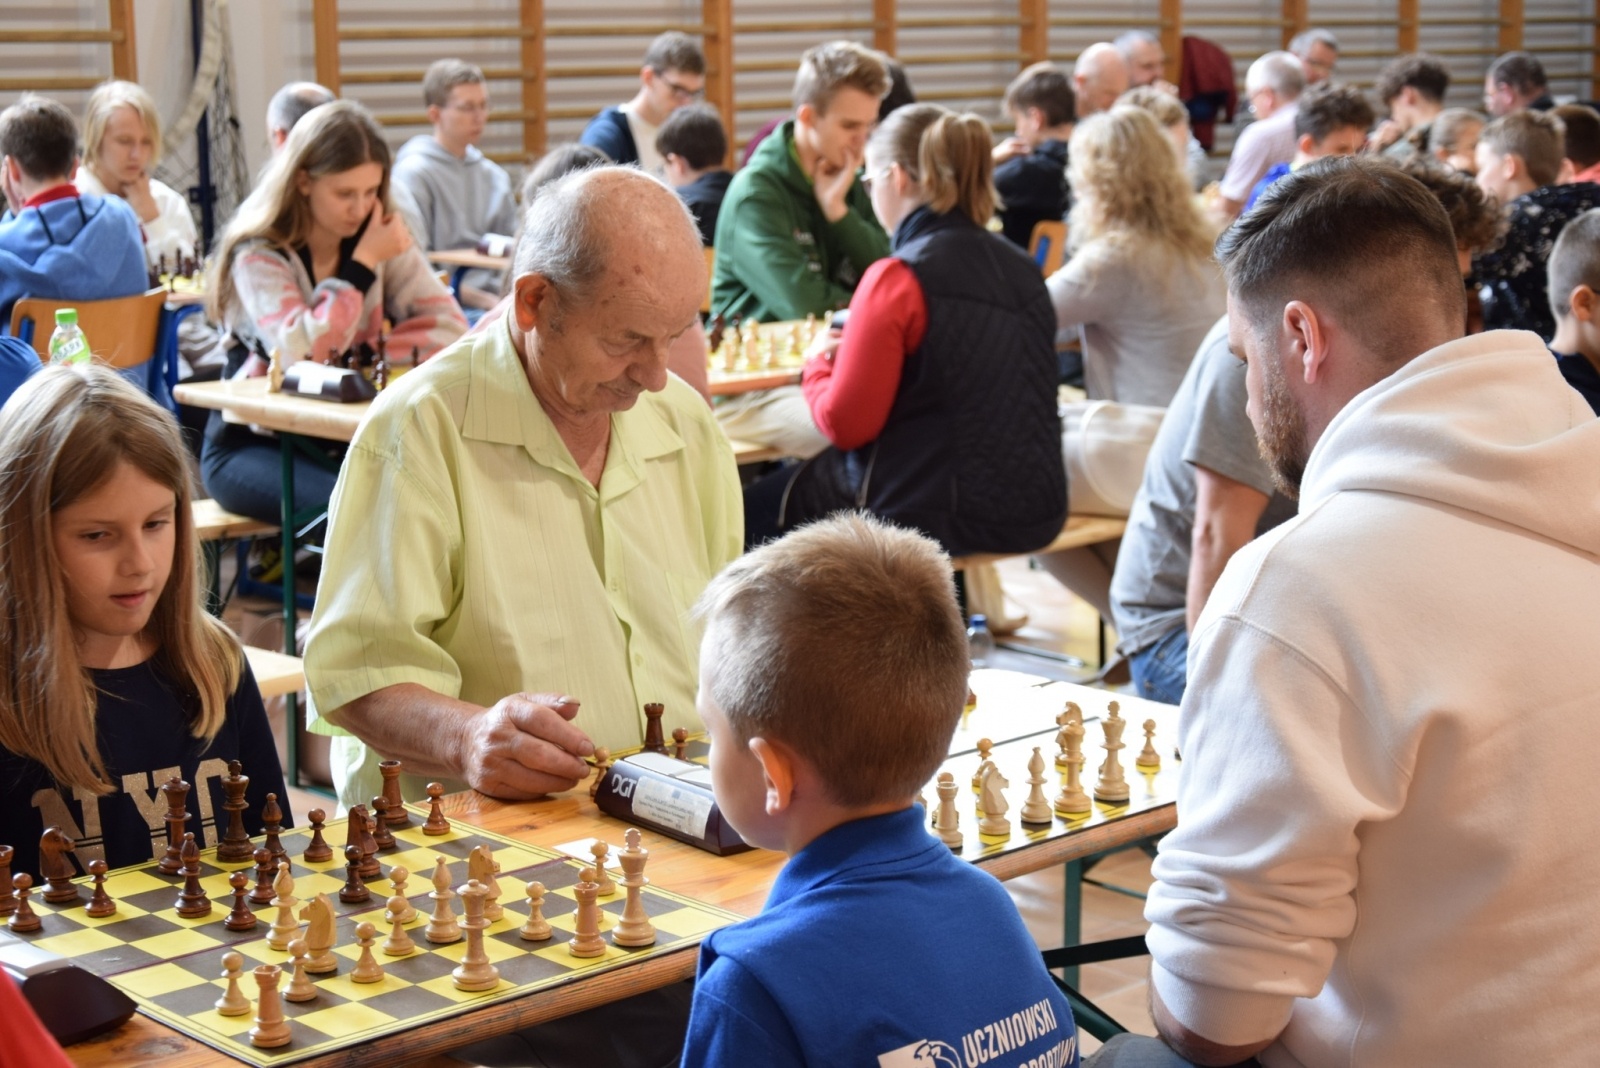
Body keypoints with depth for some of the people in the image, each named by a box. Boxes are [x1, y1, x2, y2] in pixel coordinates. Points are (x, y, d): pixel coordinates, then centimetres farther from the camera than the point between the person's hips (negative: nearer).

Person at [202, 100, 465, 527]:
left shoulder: (383, 241, 4)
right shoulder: (257, 255, -10)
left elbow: (450, 327, -5)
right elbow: (301, 354, -26)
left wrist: (363, 359, -17)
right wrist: (363, 264, -20)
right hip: (253, 444, -4)